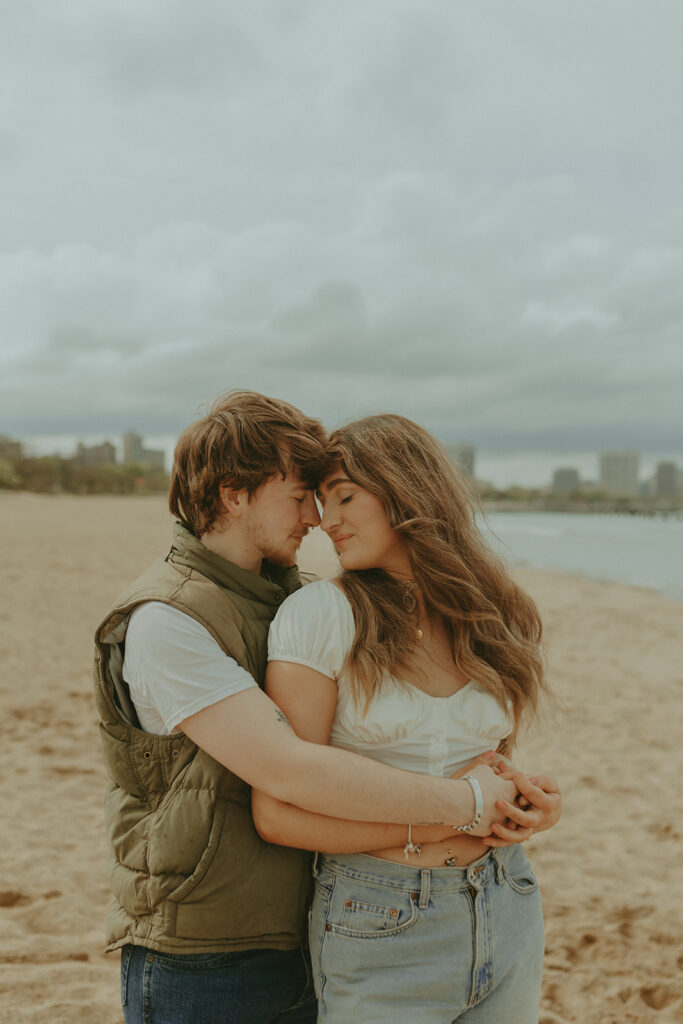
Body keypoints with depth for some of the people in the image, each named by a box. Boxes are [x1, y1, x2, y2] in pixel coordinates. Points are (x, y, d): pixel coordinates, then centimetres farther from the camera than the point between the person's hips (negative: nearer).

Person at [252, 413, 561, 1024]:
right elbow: (279, 815, -16)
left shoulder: (499, 619, 2)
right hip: (380, 931, -4)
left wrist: (532, 803, -5)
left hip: (508, 919, 5)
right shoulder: (319, 615, -12)